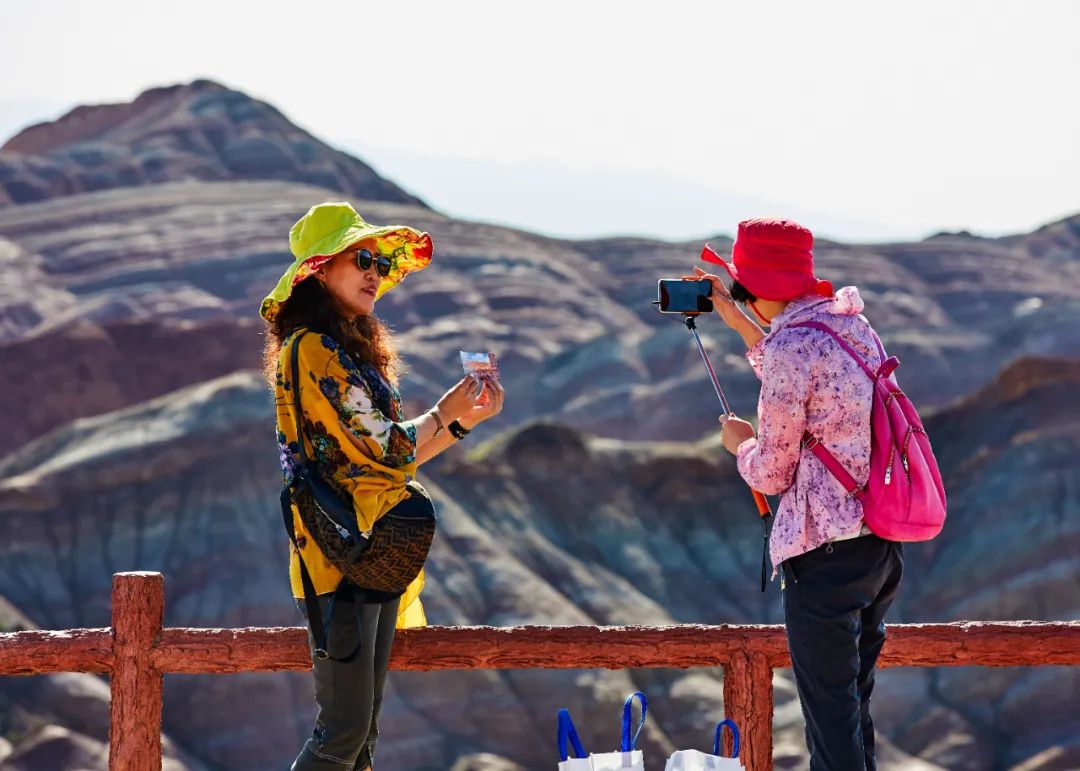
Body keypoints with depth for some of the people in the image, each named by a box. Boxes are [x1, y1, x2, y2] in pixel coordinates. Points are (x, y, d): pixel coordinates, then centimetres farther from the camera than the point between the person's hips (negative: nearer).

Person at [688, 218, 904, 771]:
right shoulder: (852, 325, 9)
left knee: (830, 717, -2)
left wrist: (739, 442, 12)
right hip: (883, 542, 9)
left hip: (828, 550, -9)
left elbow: (771, 475, -9)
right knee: (855, 705, 19)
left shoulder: (790, 346, -16)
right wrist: (733, 318, 32)